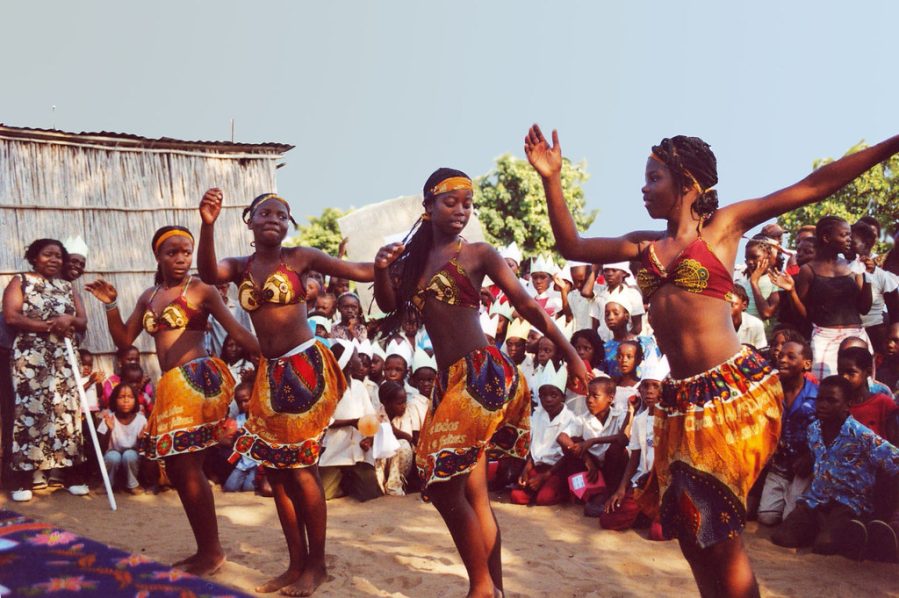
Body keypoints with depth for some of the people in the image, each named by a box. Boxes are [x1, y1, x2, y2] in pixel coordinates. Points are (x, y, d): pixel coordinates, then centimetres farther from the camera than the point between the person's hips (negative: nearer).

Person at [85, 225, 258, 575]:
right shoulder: (149, 297, 18)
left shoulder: (201, 290, -2)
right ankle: (205, 549, 21)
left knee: (187, 467, -8)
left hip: (197, 379, -8)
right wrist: (110, 305, 6)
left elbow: (237, 332, -7)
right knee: (177, 469, 10)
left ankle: (212, 551, 2)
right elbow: (124, 341, 19)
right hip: (171, 387, 8)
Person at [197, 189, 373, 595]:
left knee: (301, 468, -1)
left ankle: (316, 565, 14)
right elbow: (208, 274, -15)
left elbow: (361, 272, -6)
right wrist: (207, 225, -30)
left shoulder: (299, 257, -3)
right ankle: (296, 564, 23)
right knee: (275, 469, 10)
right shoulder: (240, 268, 7)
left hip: (304, 367, -6)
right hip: (270, 373, 6)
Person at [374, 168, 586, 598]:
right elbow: (389, 305, 6)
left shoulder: (478, 253, -1)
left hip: (482, 374, -6)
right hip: (450, 381, 6)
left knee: (443, 486, -7)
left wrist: (570, 355, -7)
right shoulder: (415, 257, 15)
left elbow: (528, 307, -4)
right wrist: (382, 270, -14)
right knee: (472, 494, 11)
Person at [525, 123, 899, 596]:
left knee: (717, 531, 3)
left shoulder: (724, 224, 2)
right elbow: (571, 247, 13)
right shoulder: (644, 245, 14)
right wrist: (551, 180, 5)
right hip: (680, 400, 5)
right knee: (692, 531, 12)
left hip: (735, 390, -5)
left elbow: (815, 185, 1)